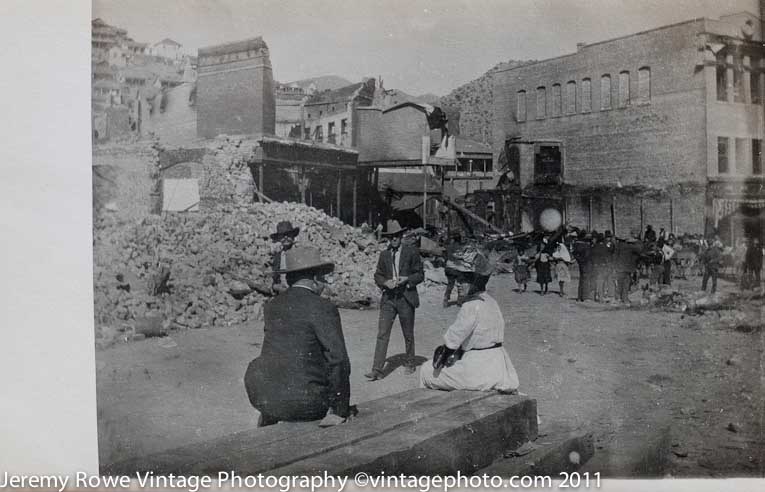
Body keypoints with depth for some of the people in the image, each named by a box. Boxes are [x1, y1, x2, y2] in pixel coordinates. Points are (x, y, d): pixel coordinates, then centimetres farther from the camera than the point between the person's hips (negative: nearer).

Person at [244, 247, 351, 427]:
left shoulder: (271, 306, 7)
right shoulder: (323, 308, -12)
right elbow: (338, 359, -17)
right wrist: (339, 411, -8)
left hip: (263, 397, 5)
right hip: (305, 403, -5)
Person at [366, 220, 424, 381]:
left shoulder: (412, 253, 0)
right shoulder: (384, 255, 9)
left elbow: (420, 275, 1)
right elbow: (378, 275, 13)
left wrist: (406, 279, -16)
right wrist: (386, 282, -8)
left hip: (406, 298, -2)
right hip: (388, 298, 2)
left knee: (408, 334, 11)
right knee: (382, 334, -7)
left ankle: (410, 364, 30)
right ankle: (377, 370, -9)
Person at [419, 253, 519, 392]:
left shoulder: (471, 306, -20)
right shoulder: (491, 301, 8)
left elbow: (452, 339, -16)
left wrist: (442, 353, 1)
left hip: (479, 369, -8)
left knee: (426, 370, 6)